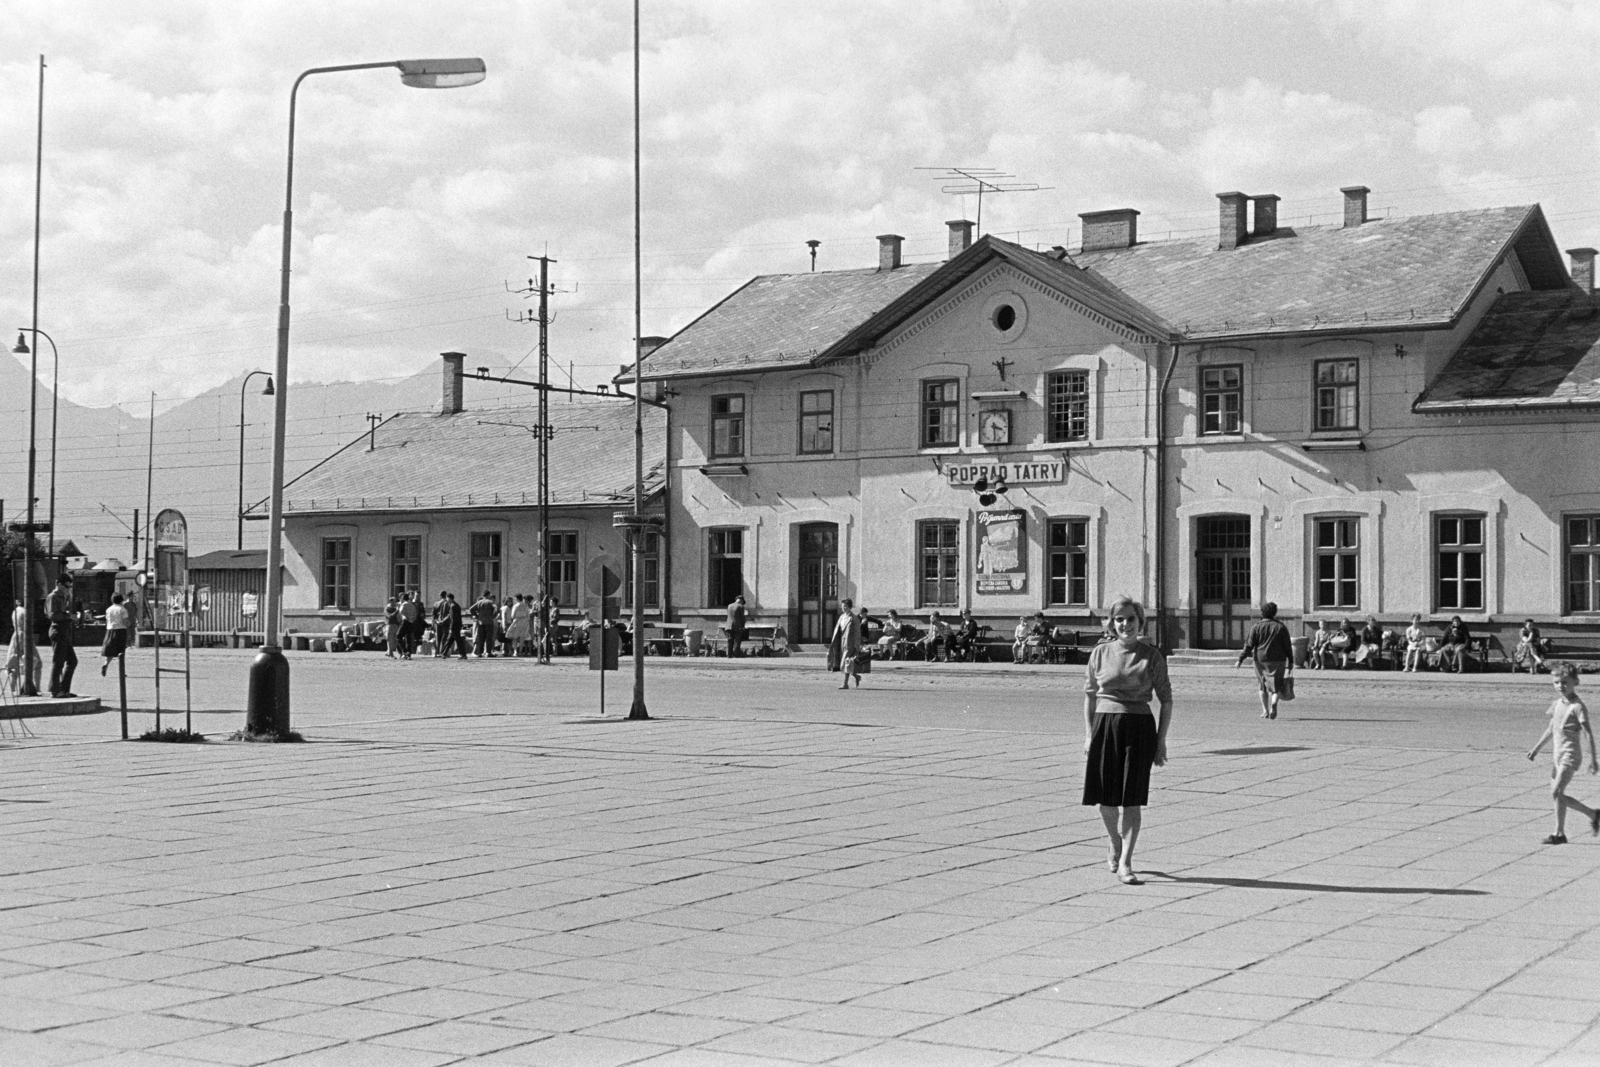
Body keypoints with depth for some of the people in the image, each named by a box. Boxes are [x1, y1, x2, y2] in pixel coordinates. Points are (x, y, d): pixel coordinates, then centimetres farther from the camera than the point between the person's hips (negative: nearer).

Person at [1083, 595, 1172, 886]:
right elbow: (1089, 696, 11)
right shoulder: (1100, 653, 5)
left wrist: (1161, 740, -2)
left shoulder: (1152, 655, 0)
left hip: (1139, 726, -2)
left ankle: (1125, 864, -3)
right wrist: (1088, 734, 5)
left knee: (1132, 798, -7)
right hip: (1105, 723, 2)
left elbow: (1166, 699, 3)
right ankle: (1116, 847, 34)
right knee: (1104, 798, 6)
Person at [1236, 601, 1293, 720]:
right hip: (1278, 660, 0)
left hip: (1260, 660, 0)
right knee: (1275, 686, 2)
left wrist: (1241, 660, -1)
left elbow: (1249, 645, -4)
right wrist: (1291, 662, 9)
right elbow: (1287, 646, 2)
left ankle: (1265, 711, 14)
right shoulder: (1281, 627, 1)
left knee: (1262, 686, 14)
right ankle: (1274, 702, -28)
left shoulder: (1256, 627, -1)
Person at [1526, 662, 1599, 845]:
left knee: (1557, 792, -15)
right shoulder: (1557, 704, 11)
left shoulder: (1577, 707, -12)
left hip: (1570, 755, -8)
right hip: (1558, 755, 8)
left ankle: (1559, 833, -8)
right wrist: (1537, 748, 23)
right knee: (1557, 794, 9)